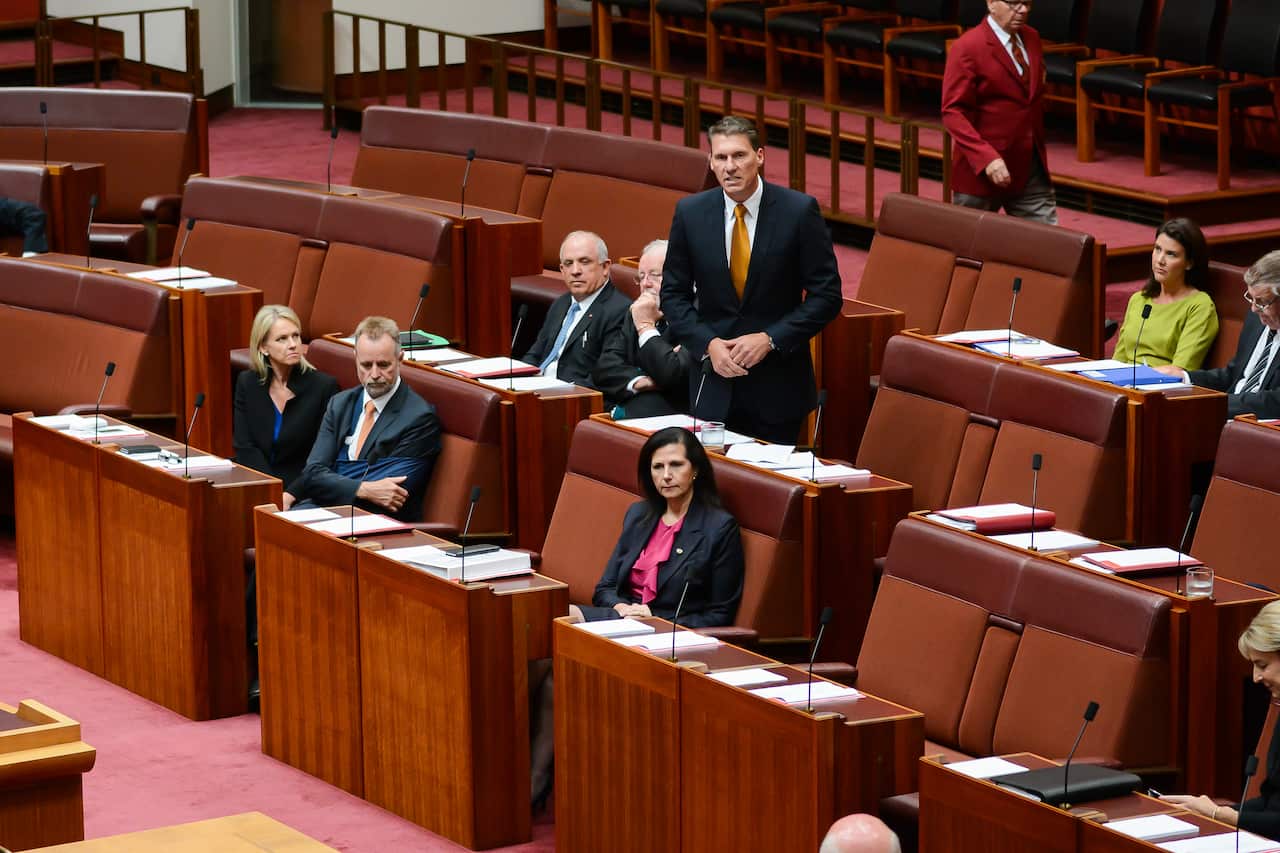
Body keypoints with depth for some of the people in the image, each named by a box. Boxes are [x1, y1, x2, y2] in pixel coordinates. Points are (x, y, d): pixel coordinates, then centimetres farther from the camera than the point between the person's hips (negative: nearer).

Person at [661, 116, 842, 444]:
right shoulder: (690, 213, 0)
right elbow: (673, 294, 6)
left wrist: (770, 339, -14)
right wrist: (708, 344, -10)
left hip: (778, 383, -2)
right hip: (714, 383, 2)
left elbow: (827, 294, -5)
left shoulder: (800, 210, -7)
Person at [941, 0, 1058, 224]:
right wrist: (986, 158, -29)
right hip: (981, 169, -6)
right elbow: (953, 112, -18)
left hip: (1031, 168, 6)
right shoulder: (967, 48, -13)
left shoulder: (1032, 38, 9)